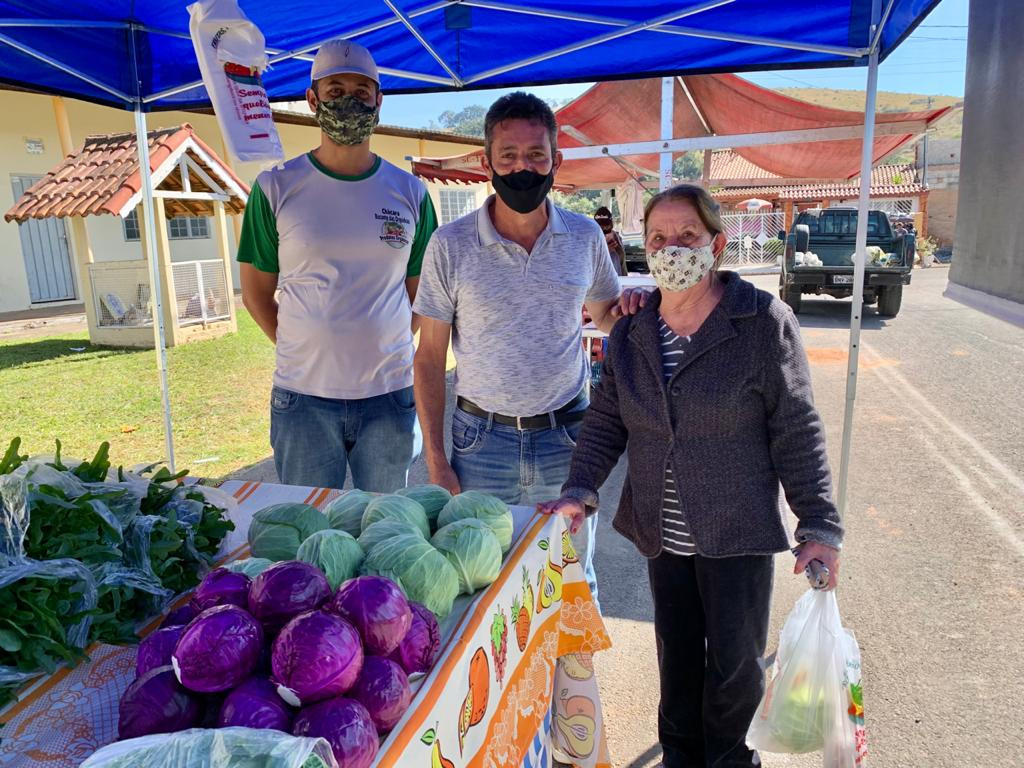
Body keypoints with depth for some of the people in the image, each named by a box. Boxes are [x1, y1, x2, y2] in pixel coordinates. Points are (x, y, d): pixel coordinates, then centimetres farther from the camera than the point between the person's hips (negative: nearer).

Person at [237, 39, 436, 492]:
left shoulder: (409, 193, 3)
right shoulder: (276, 188, -2)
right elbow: (256, 292, 5)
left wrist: (384, 347, 2)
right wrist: (302, 350, -1)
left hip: (389, 395, 1)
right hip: (303, 398, -1)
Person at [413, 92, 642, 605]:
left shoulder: (585, 236, 0)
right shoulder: (450, 245, -7)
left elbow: (602, 314, 16)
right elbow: (429, 358, -3)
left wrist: (628, 307, -9)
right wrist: (435, 461, -6)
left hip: (566, 436, 2)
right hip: (481, 439, -1)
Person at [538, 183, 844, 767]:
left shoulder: (764, 322, -12)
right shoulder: (631, 333, 1)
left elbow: (797, 432, -10)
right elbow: (606, 420, 5)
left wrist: (820, 525, -11)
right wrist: (581, 490, -8)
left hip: (737, 534, -3)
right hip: (663, 534, 4)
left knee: (735, 665, 11)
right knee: (677, 656, 20)